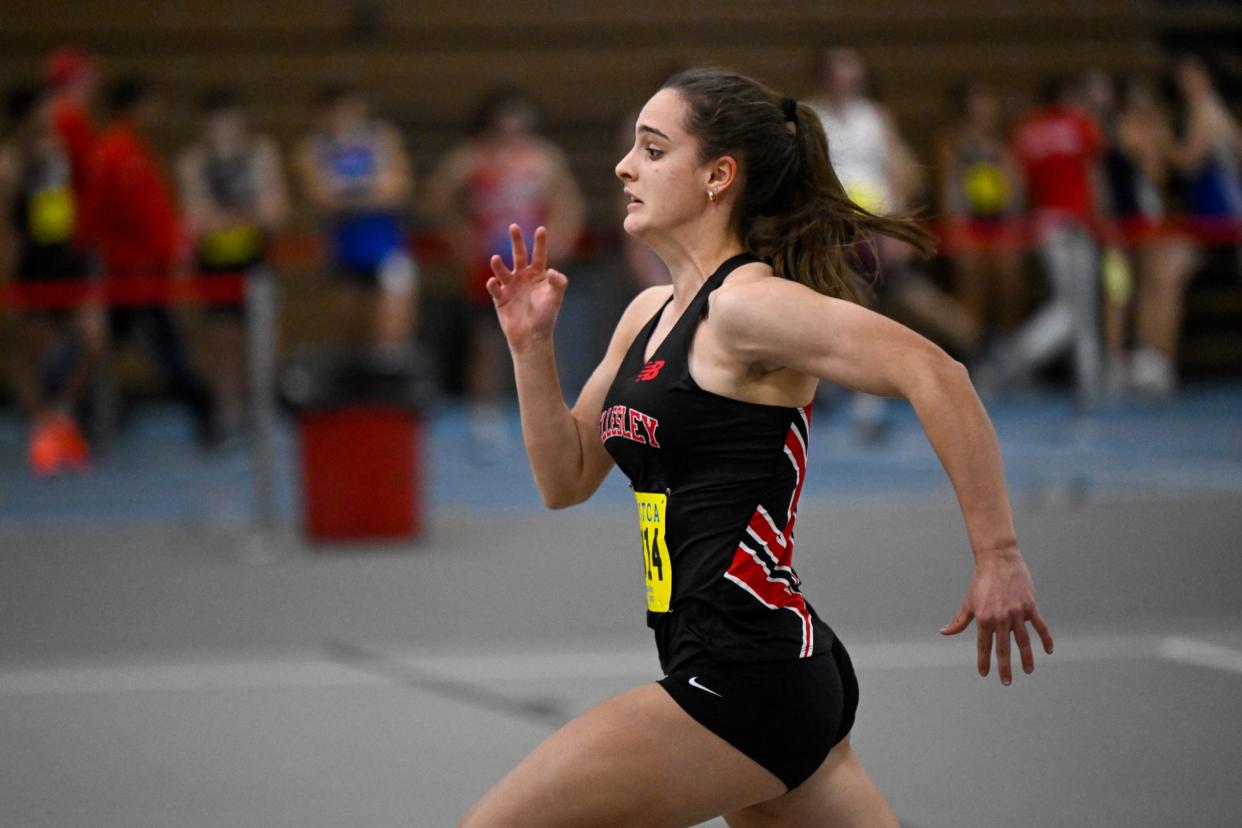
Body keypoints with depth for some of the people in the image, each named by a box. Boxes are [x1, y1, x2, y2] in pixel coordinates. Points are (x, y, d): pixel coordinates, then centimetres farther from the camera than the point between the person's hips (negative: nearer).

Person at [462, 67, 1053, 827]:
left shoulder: (746, 306, -13)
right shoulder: (649, 315, 15)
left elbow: (933, 375, -23)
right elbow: (567, 478, 21)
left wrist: (998, 557, -24)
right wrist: (532, 345, 8)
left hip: (745, 679, -10)